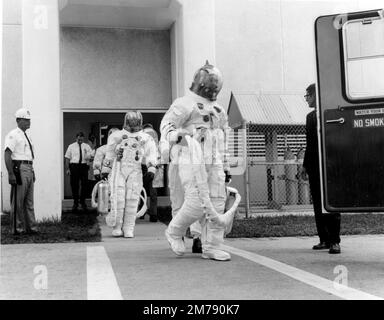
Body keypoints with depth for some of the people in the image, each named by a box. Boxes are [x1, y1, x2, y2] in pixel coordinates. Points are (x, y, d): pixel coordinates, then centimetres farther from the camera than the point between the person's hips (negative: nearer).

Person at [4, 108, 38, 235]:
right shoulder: (13, 135, -9)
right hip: (19, 169, -9)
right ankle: (17, 228, 4)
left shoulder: (27, 135, 18)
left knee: (29, 201, 12)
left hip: (29, 169, 9)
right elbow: (7, 155, -17)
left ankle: (31, 227, 19)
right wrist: (11, 173, -23)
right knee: (18, 202, -3)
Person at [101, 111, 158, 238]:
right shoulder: (117, 136, 19)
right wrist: (105, 170, 13)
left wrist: (151, 169, -14)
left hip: (135, 171, 0)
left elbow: (151, 153, 1)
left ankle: (129, 229, 1)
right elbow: (109, 154, 21)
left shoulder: (145, 138, 15)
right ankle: (117, 227, 3)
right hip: (118, 169, 0)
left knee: (132, 199, -6)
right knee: (118, 198, -8)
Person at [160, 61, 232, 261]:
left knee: (217, 204, 2)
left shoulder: (218, 111, 24)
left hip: (214, 163, 7)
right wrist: (174, 134, -32)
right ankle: (174, 232, 10)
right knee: (198, 202, -14)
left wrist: (225, 167, 24)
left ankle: (211, 248, 10)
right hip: (191, 161, -7)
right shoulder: (184, 104, 1)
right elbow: (167, 123, -10)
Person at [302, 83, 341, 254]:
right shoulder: (310, 116, 17)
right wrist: (305, 165, 15)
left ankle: (334, 241, -2)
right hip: (314, 167, 6)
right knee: (318, 204, 6)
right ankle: (324, 239, 13)